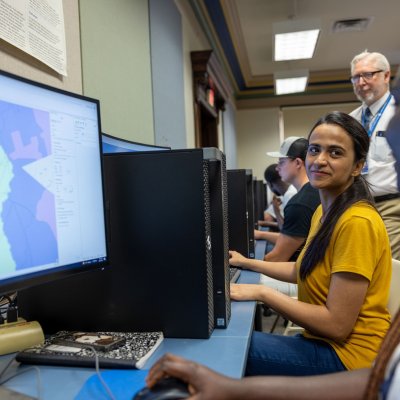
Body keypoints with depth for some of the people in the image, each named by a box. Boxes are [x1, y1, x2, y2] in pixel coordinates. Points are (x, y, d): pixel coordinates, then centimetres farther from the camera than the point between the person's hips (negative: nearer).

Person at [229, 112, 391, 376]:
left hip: (349, 354, -8)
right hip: (324, 341, 8)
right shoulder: (324, 211, 7)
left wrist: (262, 292, -18)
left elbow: (337, 325, -23)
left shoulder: (357, 222, -23)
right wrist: (247, 263, 18)